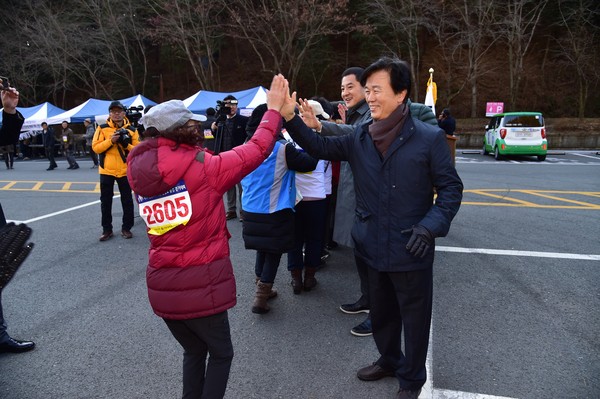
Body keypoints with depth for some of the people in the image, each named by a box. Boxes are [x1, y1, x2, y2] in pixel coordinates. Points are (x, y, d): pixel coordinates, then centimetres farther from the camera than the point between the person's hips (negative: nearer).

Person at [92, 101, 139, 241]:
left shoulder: (131, 130, 1)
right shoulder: (102, 128, 0)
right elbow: (95, 147, -7)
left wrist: (127, 144, -19)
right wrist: (110, 140, -19)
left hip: (125, 171, 0)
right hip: (106, 170, 0)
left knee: (127, 200, 6)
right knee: (106, 201, 6)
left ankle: (126, 228, 18)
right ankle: (107, 229, 17)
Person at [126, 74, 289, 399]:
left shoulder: (139, 171, 0)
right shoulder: (203, 166, -15)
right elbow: (257, 149, -7)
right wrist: (274, 108, 6)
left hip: (162, 284, 6)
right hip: (200, 283, -6)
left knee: (194, 351, 26)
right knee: (220, 353, 18)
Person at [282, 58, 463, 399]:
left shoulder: (430, 138, -12)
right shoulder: (359, 139, 2)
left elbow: (451, 188, -7)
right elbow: (320, 147, 5)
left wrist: (430, 227, -20)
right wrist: (290, 117, -9)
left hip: (411, 252, -4)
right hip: (373, 248, 5)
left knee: (414, 317, 14)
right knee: (381, 312, 24)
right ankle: (390, 360, 50)